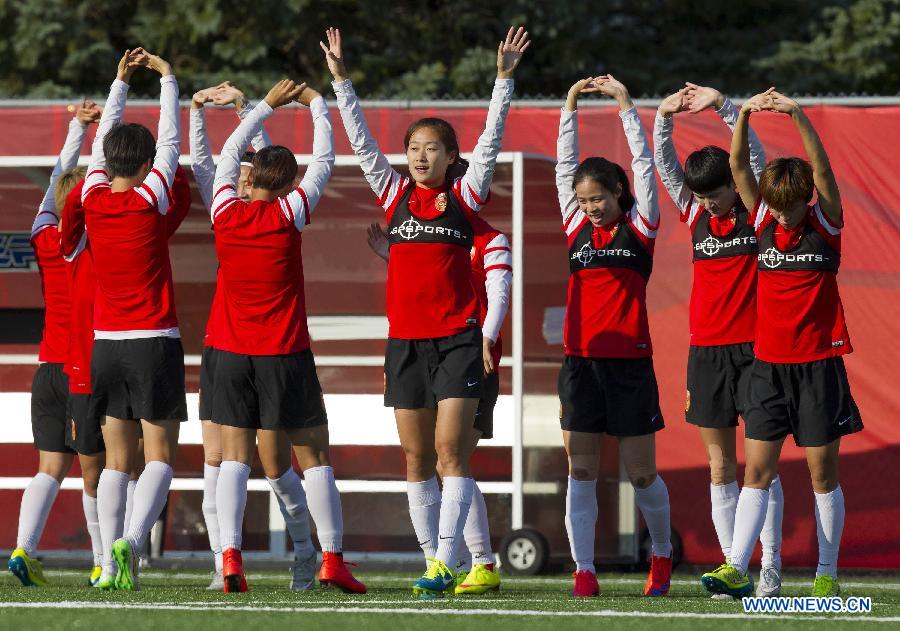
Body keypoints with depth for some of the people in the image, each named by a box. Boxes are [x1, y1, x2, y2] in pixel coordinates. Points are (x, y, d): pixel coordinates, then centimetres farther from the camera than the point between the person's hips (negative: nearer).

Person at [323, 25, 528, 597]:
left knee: (451, 451, -9)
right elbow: (362, 141, 7)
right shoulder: (396, 195, 9)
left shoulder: (464, 196, 1)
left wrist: (505, 77, -13)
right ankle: (433, 560, 11)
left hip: (456, 338, -4)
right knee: (417, 458, 6)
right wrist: (341, 80, 1)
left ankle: (445, 562, -14)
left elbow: (491, 139, -5)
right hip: (405, 339, 4)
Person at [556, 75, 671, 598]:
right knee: (581, 472, -3)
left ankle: (663, 555, 25)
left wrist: (625, 105, -2)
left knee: (642, 473, 4)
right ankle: (585, 571, -4)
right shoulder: (577, 227, 11)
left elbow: (644, 164, 0)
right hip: (581, 360, 3)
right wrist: (571, 106, 8)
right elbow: (565, 167, 12)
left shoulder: (639, 228, 3)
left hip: (630, 363, -3)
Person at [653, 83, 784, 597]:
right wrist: (665, 117, -12)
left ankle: (770, 568, -5)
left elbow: (757, 156, -13)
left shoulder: (758, 212, -2)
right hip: (707, 350, 4)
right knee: (721, 466, 4)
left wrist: (724, 106, -20)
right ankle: (732, 567, 7)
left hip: (755, 347, -4)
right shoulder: (695, 215, 8)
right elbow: (665, 167, 3)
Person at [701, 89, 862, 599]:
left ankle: (827, 573, 8)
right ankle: (737, 569, -4)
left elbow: (822, 171, -17)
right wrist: (743, 116, -18)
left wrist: (798, 115, -29)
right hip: (769, 362, 3)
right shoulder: (764, 222, 5)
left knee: (822, 471, 1)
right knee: (756, 469, -1)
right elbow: (740, 168, -4)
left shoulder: (826, 224, -3)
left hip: (819, 361, -3)